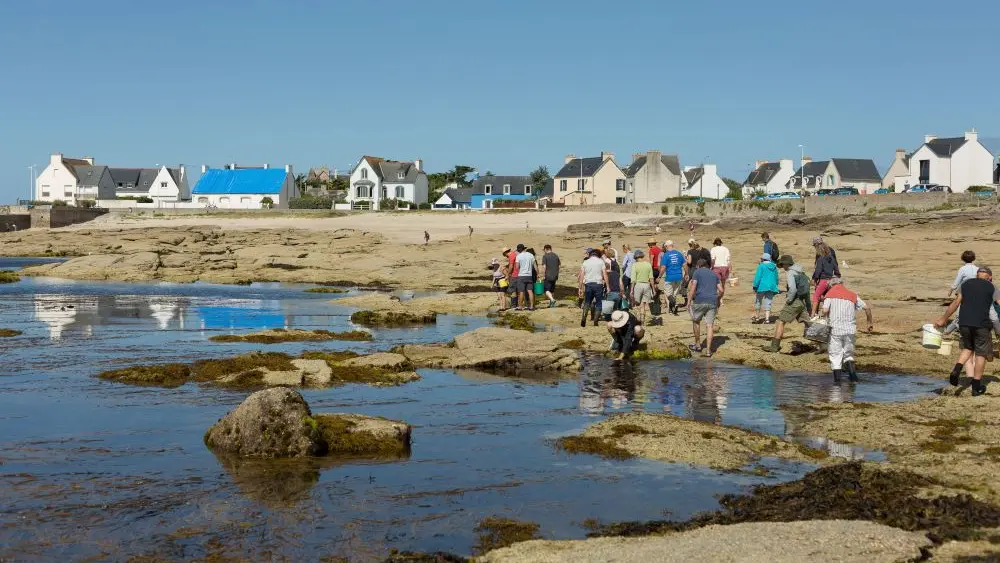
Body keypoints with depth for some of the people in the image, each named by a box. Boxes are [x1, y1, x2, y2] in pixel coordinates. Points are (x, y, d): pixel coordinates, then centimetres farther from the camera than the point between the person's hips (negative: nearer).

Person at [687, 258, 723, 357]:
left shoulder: (697, 272, 5)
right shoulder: (714, 274, 19)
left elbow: (693, 287, -7)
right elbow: (721, 290, 12)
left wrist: (689, 301, -6)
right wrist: (718, 300, 26)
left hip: (700, 301, -3)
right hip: (712, 302, 4)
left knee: (696, 321, 17)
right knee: (709, 325, 2)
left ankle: (698, 345, 26)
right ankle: (708, 350, -4)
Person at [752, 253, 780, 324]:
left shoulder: (761, 266, -8)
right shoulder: (774, 267, 10)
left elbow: (757, 277, -13)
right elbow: (776, 279, 16)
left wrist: (755, 287, -9)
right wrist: (775, 288, 24)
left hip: (762, 287, -4)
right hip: (771, 287, 4)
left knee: (758, 302, 13)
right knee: (768, 303, 6)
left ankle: (756, 317, 22)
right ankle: (767, 319, -5)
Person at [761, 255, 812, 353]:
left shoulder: (790, 273, -10)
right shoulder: (801, 272, 17)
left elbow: (793, 289, -25)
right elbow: (807, 288, 21)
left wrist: (789, 300, -11)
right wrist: (809, 305, 26)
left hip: (795, 301, -8)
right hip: (803, 301, 8)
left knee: (781, 321, -4)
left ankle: (774, 346, -7)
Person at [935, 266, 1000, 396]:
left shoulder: (966, 284, 11)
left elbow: (955, 303, 12)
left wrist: (943, 319, 20)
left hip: (964, 323, 3)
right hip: (981, 324, -3)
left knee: (968, 348, 24)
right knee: (981, 354, 8)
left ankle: (957, 370, -1)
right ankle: (976, 386, 9)